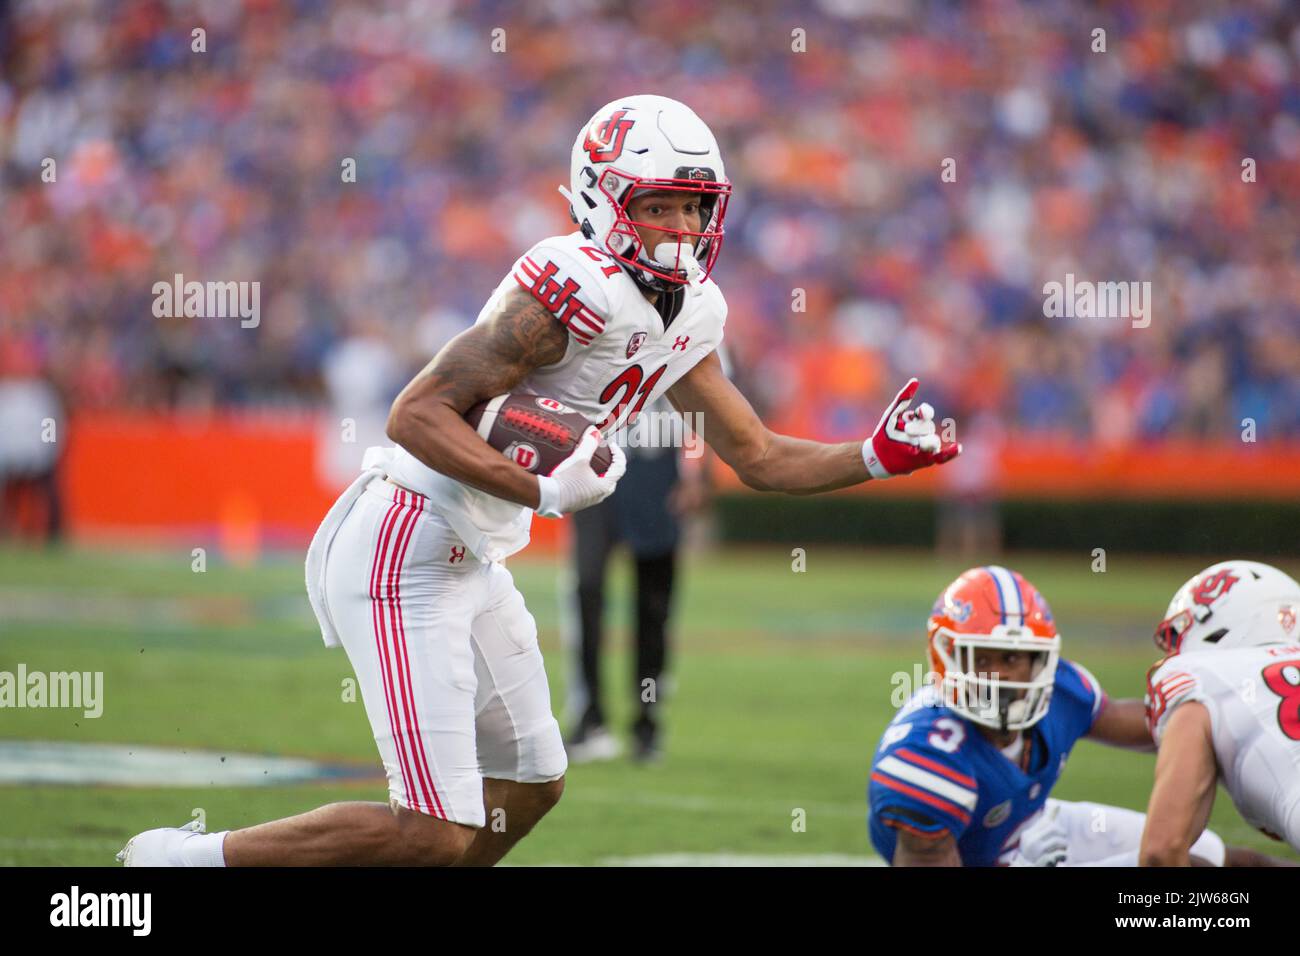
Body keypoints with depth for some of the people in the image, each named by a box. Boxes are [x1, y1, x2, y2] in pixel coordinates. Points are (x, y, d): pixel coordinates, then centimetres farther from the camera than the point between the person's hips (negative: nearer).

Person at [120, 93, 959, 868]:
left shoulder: (689, 318, 8)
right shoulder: (579, 289, -21)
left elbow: (759, 458, 18)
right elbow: (418, 413, -23)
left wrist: (876, 458, 5)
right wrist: (546, 493, -29)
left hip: (470, 562, 10)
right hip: (404, 556, -10)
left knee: (531, 785, 19)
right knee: (439, 833, -11)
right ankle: (185, 858, -1)